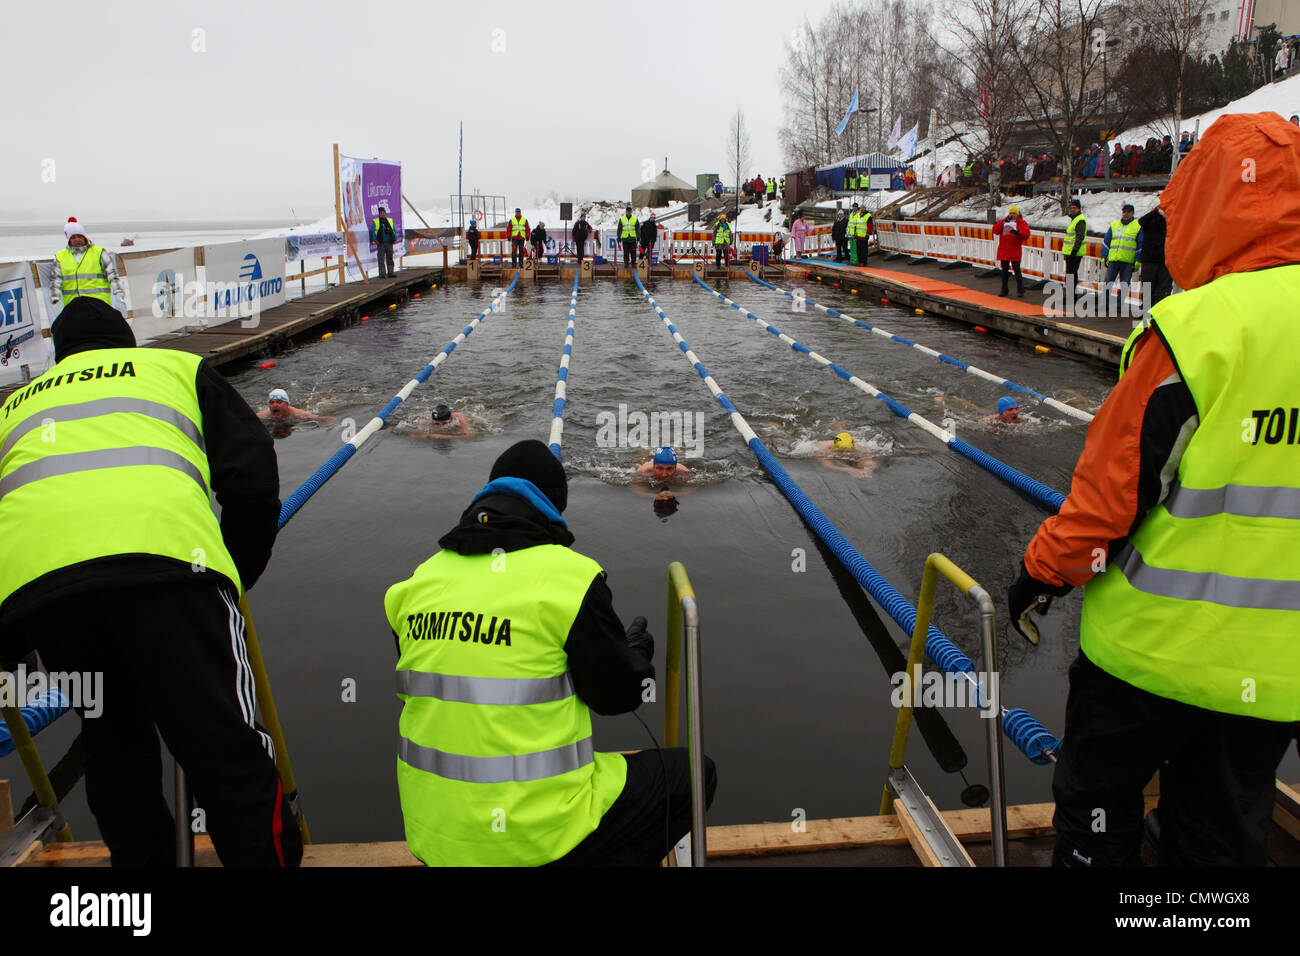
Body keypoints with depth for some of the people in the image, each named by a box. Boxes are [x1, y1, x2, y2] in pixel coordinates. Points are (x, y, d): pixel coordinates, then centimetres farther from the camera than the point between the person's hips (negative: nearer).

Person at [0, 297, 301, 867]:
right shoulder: (179, 366, 28)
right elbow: (253, 483, 17)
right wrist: (238, 575, 30)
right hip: (164, 560, -3)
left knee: (114, 754, 21)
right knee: (226, 752, -2)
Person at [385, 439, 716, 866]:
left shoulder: (421, 578, 4)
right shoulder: (567, 574, -14)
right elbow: (618, 694, -6)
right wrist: (638, 650, 16)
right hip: (536, 832, -7)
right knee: (694, 774, 12)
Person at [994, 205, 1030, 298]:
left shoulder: (1022, 223, 2)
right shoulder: (1003, 221, 10)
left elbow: (1026, 234, -11)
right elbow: (995, 231, -3)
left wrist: (1017, 232, -26)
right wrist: (1003, 222, -13)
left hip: (1015, 251, -3)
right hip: (1003, 251, 4)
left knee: (1017, 270, -7)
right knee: (1004, 270, 11)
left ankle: (1020, 291, -2)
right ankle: (1004, 290, 20)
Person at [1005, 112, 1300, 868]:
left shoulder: (1198, 326, -21)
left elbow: (1113, 484, -17)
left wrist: (1042, 575, -2)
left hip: (1160, 639, -5)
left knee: (1099, 789, 18)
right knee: (1226, 831, 21)